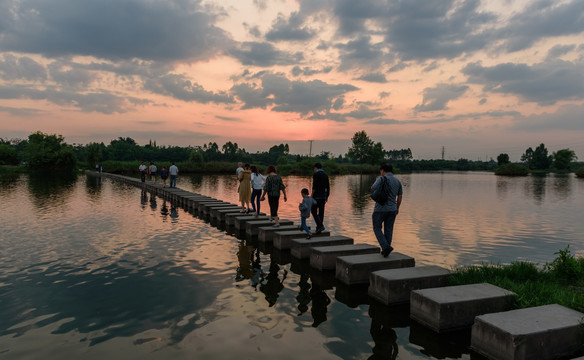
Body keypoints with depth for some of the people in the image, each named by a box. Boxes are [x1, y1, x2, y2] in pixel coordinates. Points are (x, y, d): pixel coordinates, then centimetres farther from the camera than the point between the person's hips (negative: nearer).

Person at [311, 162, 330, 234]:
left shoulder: (315, 174, -9)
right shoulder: (325, 175, 11)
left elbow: (314, 186, -18)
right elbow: (328, 187, 11)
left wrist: (312, 196, -13)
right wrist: (327, 197, 17)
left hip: (317, 196, -6)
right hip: (323, 196, 7)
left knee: (314, 211, 2)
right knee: (321, 212, 8)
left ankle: (320, 225, -13)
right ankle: (319, 228, 10)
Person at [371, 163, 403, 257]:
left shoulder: (382, 179, -10)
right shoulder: (398, 181, 8)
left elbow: (373, 188, -18)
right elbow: (400, 196, 12)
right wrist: (397, 208, 24)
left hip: (380, 208, -5)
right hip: (392, 209, 5)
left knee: (377, 228, 7)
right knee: (388, 230, 12)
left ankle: (385, 247, -9)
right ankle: (385, 251, 15)